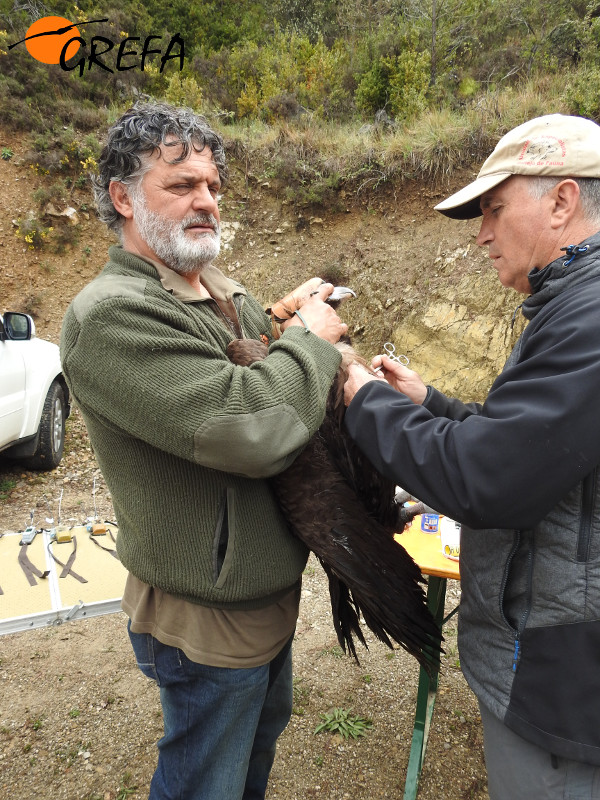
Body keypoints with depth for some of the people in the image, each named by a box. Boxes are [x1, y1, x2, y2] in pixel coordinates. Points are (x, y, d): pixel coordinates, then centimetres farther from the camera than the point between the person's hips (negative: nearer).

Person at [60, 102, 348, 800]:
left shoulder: (225, 292, 5)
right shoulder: (110, 315, -25)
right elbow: (248, 427, -36)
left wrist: (288, 322, -6)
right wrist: (310, 340, -19)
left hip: (267, 587, 9)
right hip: (210, 616, -9)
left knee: (262, 733, 32)